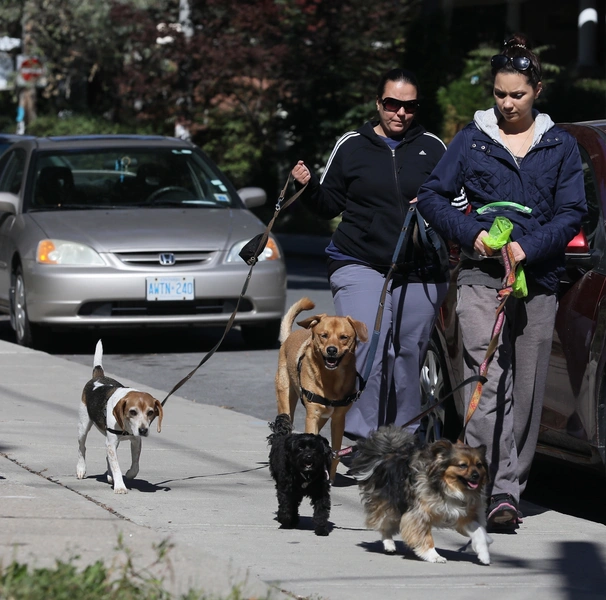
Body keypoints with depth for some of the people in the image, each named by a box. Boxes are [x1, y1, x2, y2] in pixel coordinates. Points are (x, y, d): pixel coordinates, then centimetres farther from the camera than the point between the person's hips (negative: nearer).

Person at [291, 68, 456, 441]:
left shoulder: (431, 148, 8)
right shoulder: (352, 145, 7)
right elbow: (330, 206, 12)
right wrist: (310, 187, -7)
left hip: (420, 273, 2)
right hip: (360, 266, -2)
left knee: (408, 356, 6)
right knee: (365, 348, -17)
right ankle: (361, 436, -18)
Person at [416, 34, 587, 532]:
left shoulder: (560, 146, 11)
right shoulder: (472, 139, 10)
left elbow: (573, 211, 5)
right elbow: (433, 196, 9)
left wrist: (528, 247, -10)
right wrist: (471, 233, -7)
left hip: (537, 277, 2)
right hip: (481, 276, -1)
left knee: (527, 388, 1)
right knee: (488, 381, -12)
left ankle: (509, 487, 8)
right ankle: (497, 490, -16)